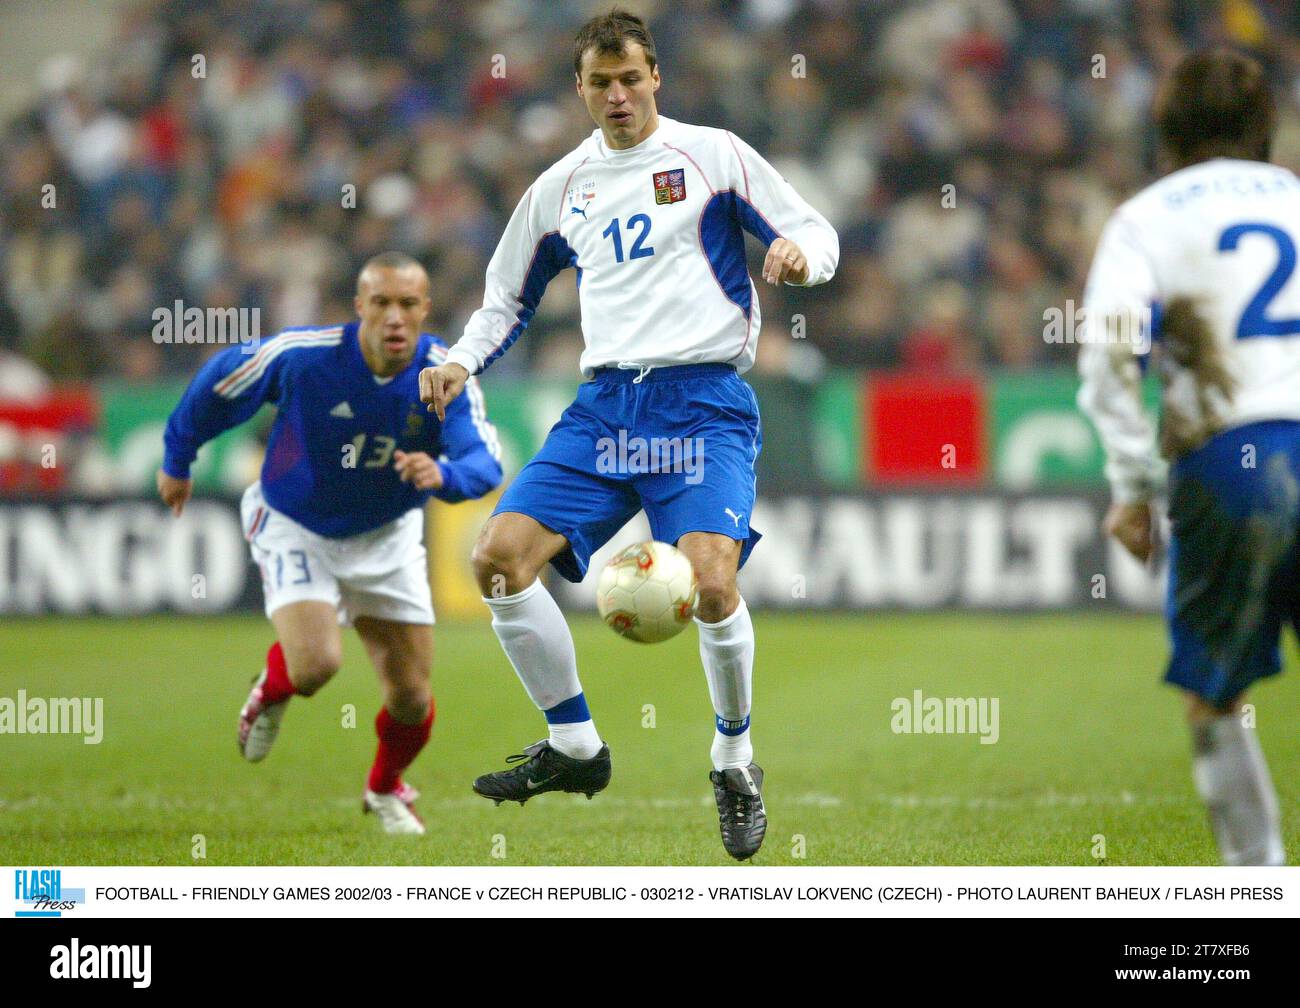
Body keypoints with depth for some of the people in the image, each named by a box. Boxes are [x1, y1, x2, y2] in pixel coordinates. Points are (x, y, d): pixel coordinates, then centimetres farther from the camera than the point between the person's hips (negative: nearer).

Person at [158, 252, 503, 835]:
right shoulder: (302, 356, -26)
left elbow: (485, 462, -32)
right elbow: (218, 382, -8)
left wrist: (443, 474, -56)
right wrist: (177, 461, 5)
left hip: (386, 535, 3)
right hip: (294, 526, -2)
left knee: (412, 697, 0)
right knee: (315, 664, -26)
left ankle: (385, 788, 34)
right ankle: (272, 690, 14)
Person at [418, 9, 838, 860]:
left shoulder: (712, 155, 3)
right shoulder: (561, 188, 15)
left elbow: (816, 233, 3)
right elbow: (509, 299, 26)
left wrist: (799, 254, -21)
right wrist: (462, 362, 8)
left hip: (703, 399, -5)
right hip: (606, 404, 5)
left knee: (710, 581, -24)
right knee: (501, 555, -11)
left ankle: (736, 763, 2)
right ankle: (575, 748, 4)